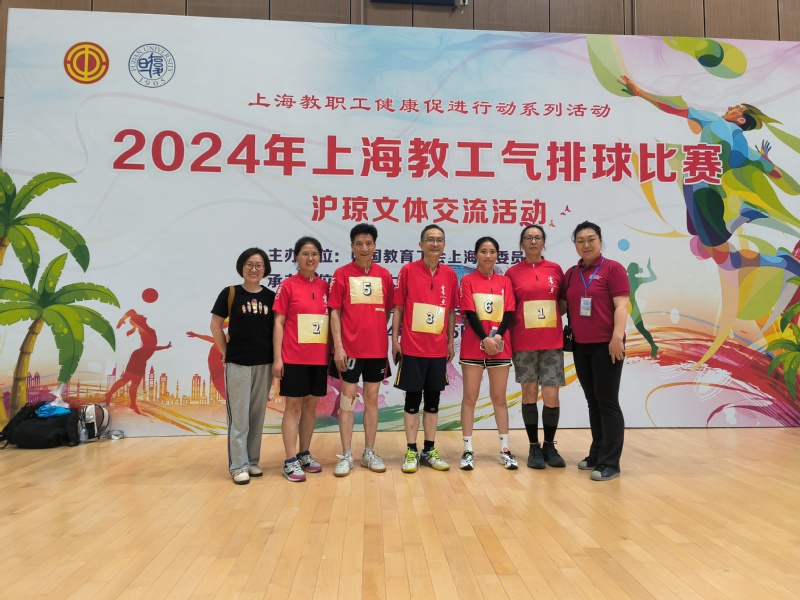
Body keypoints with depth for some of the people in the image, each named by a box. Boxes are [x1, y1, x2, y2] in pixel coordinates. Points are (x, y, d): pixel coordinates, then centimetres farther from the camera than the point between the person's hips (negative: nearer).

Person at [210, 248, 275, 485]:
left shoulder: (271, 296, 4)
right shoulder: (230, 293, -2)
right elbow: (215, 325, 3)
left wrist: (276, 358, 2)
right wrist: (225, 352, -1)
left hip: (264, 364, 3)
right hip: (237, 363, -3)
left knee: (257, 415, 10)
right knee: (239, 415, 1)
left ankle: (252, 461, 23)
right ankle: (238, 465, 10)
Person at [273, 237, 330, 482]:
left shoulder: (325, 286, 8)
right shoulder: (288, 286, -3)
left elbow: (331, 319, 12)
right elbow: (279, 322, -4)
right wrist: (277, 358, -9)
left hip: (319, 357, 4)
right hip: (294, 357, -4)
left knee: (311, 404, 12)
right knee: (293, 406, 1)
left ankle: (305, 454, 24)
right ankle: (290, 461, 8)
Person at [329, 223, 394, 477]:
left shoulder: (384, 275, 6)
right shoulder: (342, 274, -1)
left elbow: (387, 310, 11)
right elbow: (335, 312, -3)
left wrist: (382, 335, 2)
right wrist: (338, 346, -9)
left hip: (377, 348, 3)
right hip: (350, 348, -2)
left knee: (372, 398, 10)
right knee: (348, 398, 3)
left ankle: (369, 453, 21)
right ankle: (346, 455, 12)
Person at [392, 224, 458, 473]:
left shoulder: (450, 274, 6)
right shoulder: (408, 270, -3)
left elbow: (451, 311, 10)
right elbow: (398, 307, -1)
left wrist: (450, 341, 7)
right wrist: (395, 339, -6)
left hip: (438, 348, 3)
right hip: (412, 347, -3)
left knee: (433, 399, 10)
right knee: (413, 399, 4)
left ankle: (429, 450, 22)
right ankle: (411, 452, 15)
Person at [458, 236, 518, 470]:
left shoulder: (505, 282, 9)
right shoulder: (468, 280, 2)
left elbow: (509, 313, 1)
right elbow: (469, 313, -7)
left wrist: (498, 336, -15)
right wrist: (484, 339, -18)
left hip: (501, 346, 2)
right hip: (473, 346, -2)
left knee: (499, 398, 8)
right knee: (470, 397, 1)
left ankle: (505, 449, 15)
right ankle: (468, 450, 8)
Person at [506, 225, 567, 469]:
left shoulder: (555, 270, 7)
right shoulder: (512, 273, 3)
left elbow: (563, 304, 14)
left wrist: (552, 315, -5)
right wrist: (507, 334, -7)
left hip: (552, 342, 1)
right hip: (523, 342, -1)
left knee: (551, 395, 0)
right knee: (529, 392, 6)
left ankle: (550, 446, 18)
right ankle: (534, 448, 18)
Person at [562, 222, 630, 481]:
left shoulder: (613, 268, -5)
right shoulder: (571, 274, 12)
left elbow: (621, 306, -12)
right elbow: (565, 305, 17)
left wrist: (617, 337, -21)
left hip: (606, 346, -6)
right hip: (580, 346, 6)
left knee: (607, 402, -2)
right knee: (593, 402, 13)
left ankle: (609, 463, 5)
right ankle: (597, 455, 24)